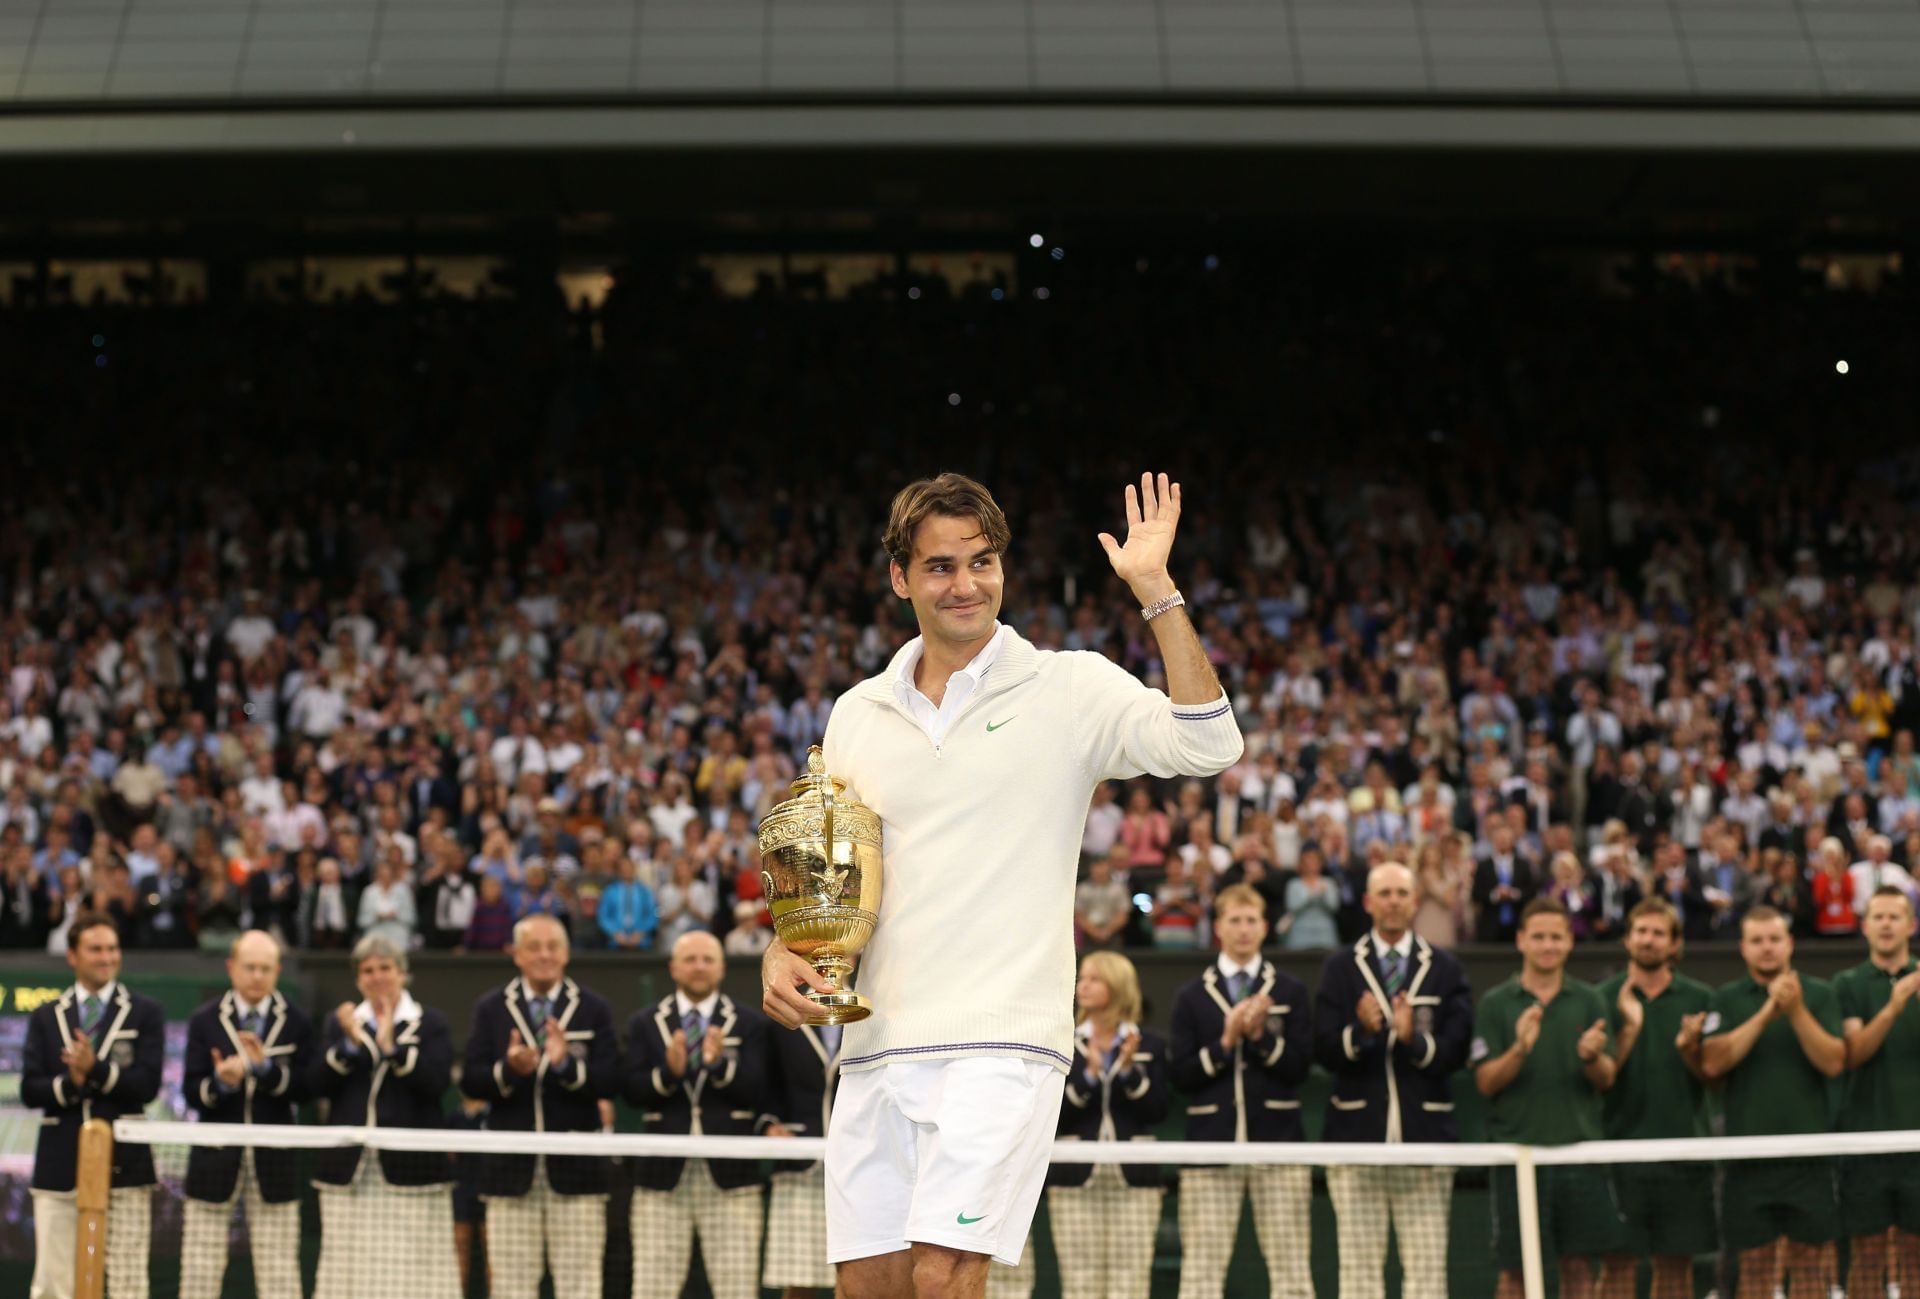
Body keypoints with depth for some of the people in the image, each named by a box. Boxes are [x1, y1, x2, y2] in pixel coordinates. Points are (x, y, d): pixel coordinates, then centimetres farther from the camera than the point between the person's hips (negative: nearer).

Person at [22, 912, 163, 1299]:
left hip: (123, 1162, -2)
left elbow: (147, 1085, -5)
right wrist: (69, 1083, -17)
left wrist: (95, 1070, -18)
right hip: (60, 1165, 2)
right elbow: (29, 1090, 3)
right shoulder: (45, 1018, 12)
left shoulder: (145, 1014, 6)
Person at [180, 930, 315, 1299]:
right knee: (200, 1268, 4)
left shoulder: (296, 1022, 3)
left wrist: (266, 1067, -21)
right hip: (215, 1158, 0)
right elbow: (191, 1091, -2)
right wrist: (219, 1083, -23)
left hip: (274, 1160, 0)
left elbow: (304, 1088, -6)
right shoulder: (205, 1020, 4)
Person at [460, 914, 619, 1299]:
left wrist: (567, 1064, -23)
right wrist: (508, 1069, -22)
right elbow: (470, 1082, -2)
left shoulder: (592, 1008, 5)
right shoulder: (491, 1008, 7)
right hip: (512, 1167, 1)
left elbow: (609, 1081, -6)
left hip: (574, 1167, -1)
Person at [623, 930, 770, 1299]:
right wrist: (668, 1071, -20)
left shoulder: (750, 1023, 7)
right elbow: (631, 1090, -2)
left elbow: (756, 1092, -5)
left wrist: (721, 1064, -22)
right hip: (664, 1174, 1)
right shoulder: (644, 1023, 10)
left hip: (729, 1174, -1)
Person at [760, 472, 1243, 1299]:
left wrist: (1155, 587, -17)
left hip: (1000, 1044, -5)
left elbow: (1207, 745, -14)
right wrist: (784, 955, 1)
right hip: (876, 1045, 5)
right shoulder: (858, 713, 14)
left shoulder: (1069, 688, 1)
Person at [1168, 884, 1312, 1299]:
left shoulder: (1290, 991, 9)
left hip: (1277, 1141, 0)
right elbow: (1180, 1073, 0)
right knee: (1202, 1266, -1)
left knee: (1289, 1263, 2)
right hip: (1212, 1143, 0)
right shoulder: (1191, 996, 9)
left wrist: (1261, 1034, -14)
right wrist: (1225, 1042, -11)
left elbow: (1299, 1066, 0)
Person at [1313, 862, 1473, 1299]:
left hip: (1425, 1137, 0)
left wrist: (1413, 1038, -20)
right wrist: (1360, 1031, -21)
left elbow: (1455, 1053, -2)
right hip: (1357, 1136, 0)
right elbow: (1324, 1051, -2)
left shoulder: (1445, 969, 9)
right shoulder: (1340, 968, 9)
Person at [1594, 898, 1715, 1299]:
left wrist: (1689, 1048, -13)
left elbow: (1714, 1077, 6)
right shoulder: (1605, 997, 2)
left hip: (1683, 1153, 2)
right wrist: (1629, 1029, -18)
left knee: (1676, 1265, 7)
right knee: (1617, 1264, -3)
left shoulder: (1699, 999, 7)